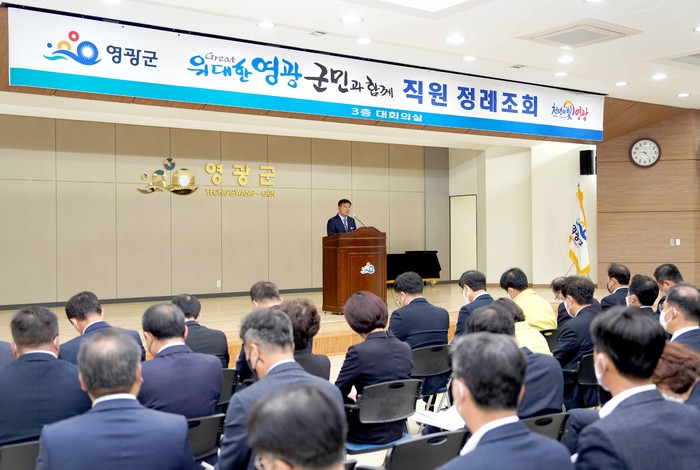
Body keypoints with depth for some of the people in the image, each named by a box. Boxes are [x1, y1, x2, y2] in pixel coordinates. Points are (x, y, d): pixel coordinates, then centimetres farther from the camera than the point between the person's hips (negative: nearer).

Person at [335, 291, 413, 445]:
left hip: (369, 433, -6)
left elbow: (337, 394, -12)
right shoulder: (406, 349, -2)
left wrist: (351, 398, 9)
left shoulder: (359, 352, -21)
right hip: (397, 429, 6)